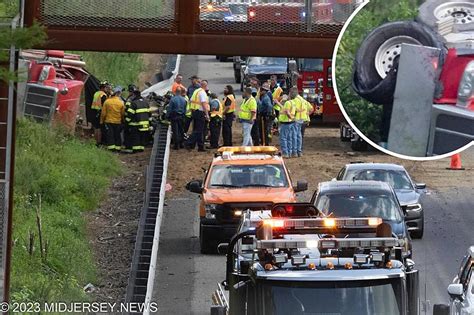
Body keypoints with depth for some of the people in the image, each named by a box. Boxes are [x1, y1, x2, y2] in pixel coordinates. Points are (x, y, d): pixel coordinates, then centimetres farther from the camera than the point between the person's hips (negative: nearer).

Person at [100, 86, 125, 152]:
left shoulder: (107, 101, -8)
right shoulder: (121, 103, -8)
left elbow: (103, 113, -3)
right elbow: (123, 114, 0)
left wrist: (102, 121, 8)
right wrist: (122, 120, 15)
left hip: (108, 121, 0)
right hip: (118, 122, 0)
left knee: (110, 134, 3)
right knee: (117, 135, 10)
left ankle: (111, 146, -3)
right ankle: (118, 147, 12)